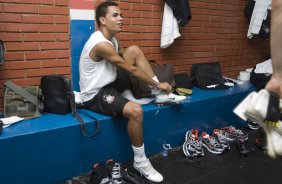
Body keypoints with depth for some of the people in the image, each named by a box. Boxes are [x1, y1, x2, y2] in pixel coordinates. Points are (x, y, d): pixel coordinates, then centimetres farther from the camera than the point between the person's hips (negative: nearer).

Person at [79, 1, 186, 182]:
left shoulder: (112, 40, 7)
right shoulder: (101, 44, -25)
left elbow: (130, 59, 13)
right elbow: (131, 70, -21)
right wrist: (157, 84, -12)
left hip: (111, 84, 10)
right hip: (95, 95, -9)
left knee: (134, 50, 0)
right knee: (135, 111, -34)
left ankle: (160, 95, 0)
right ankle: (140, 161, -12)